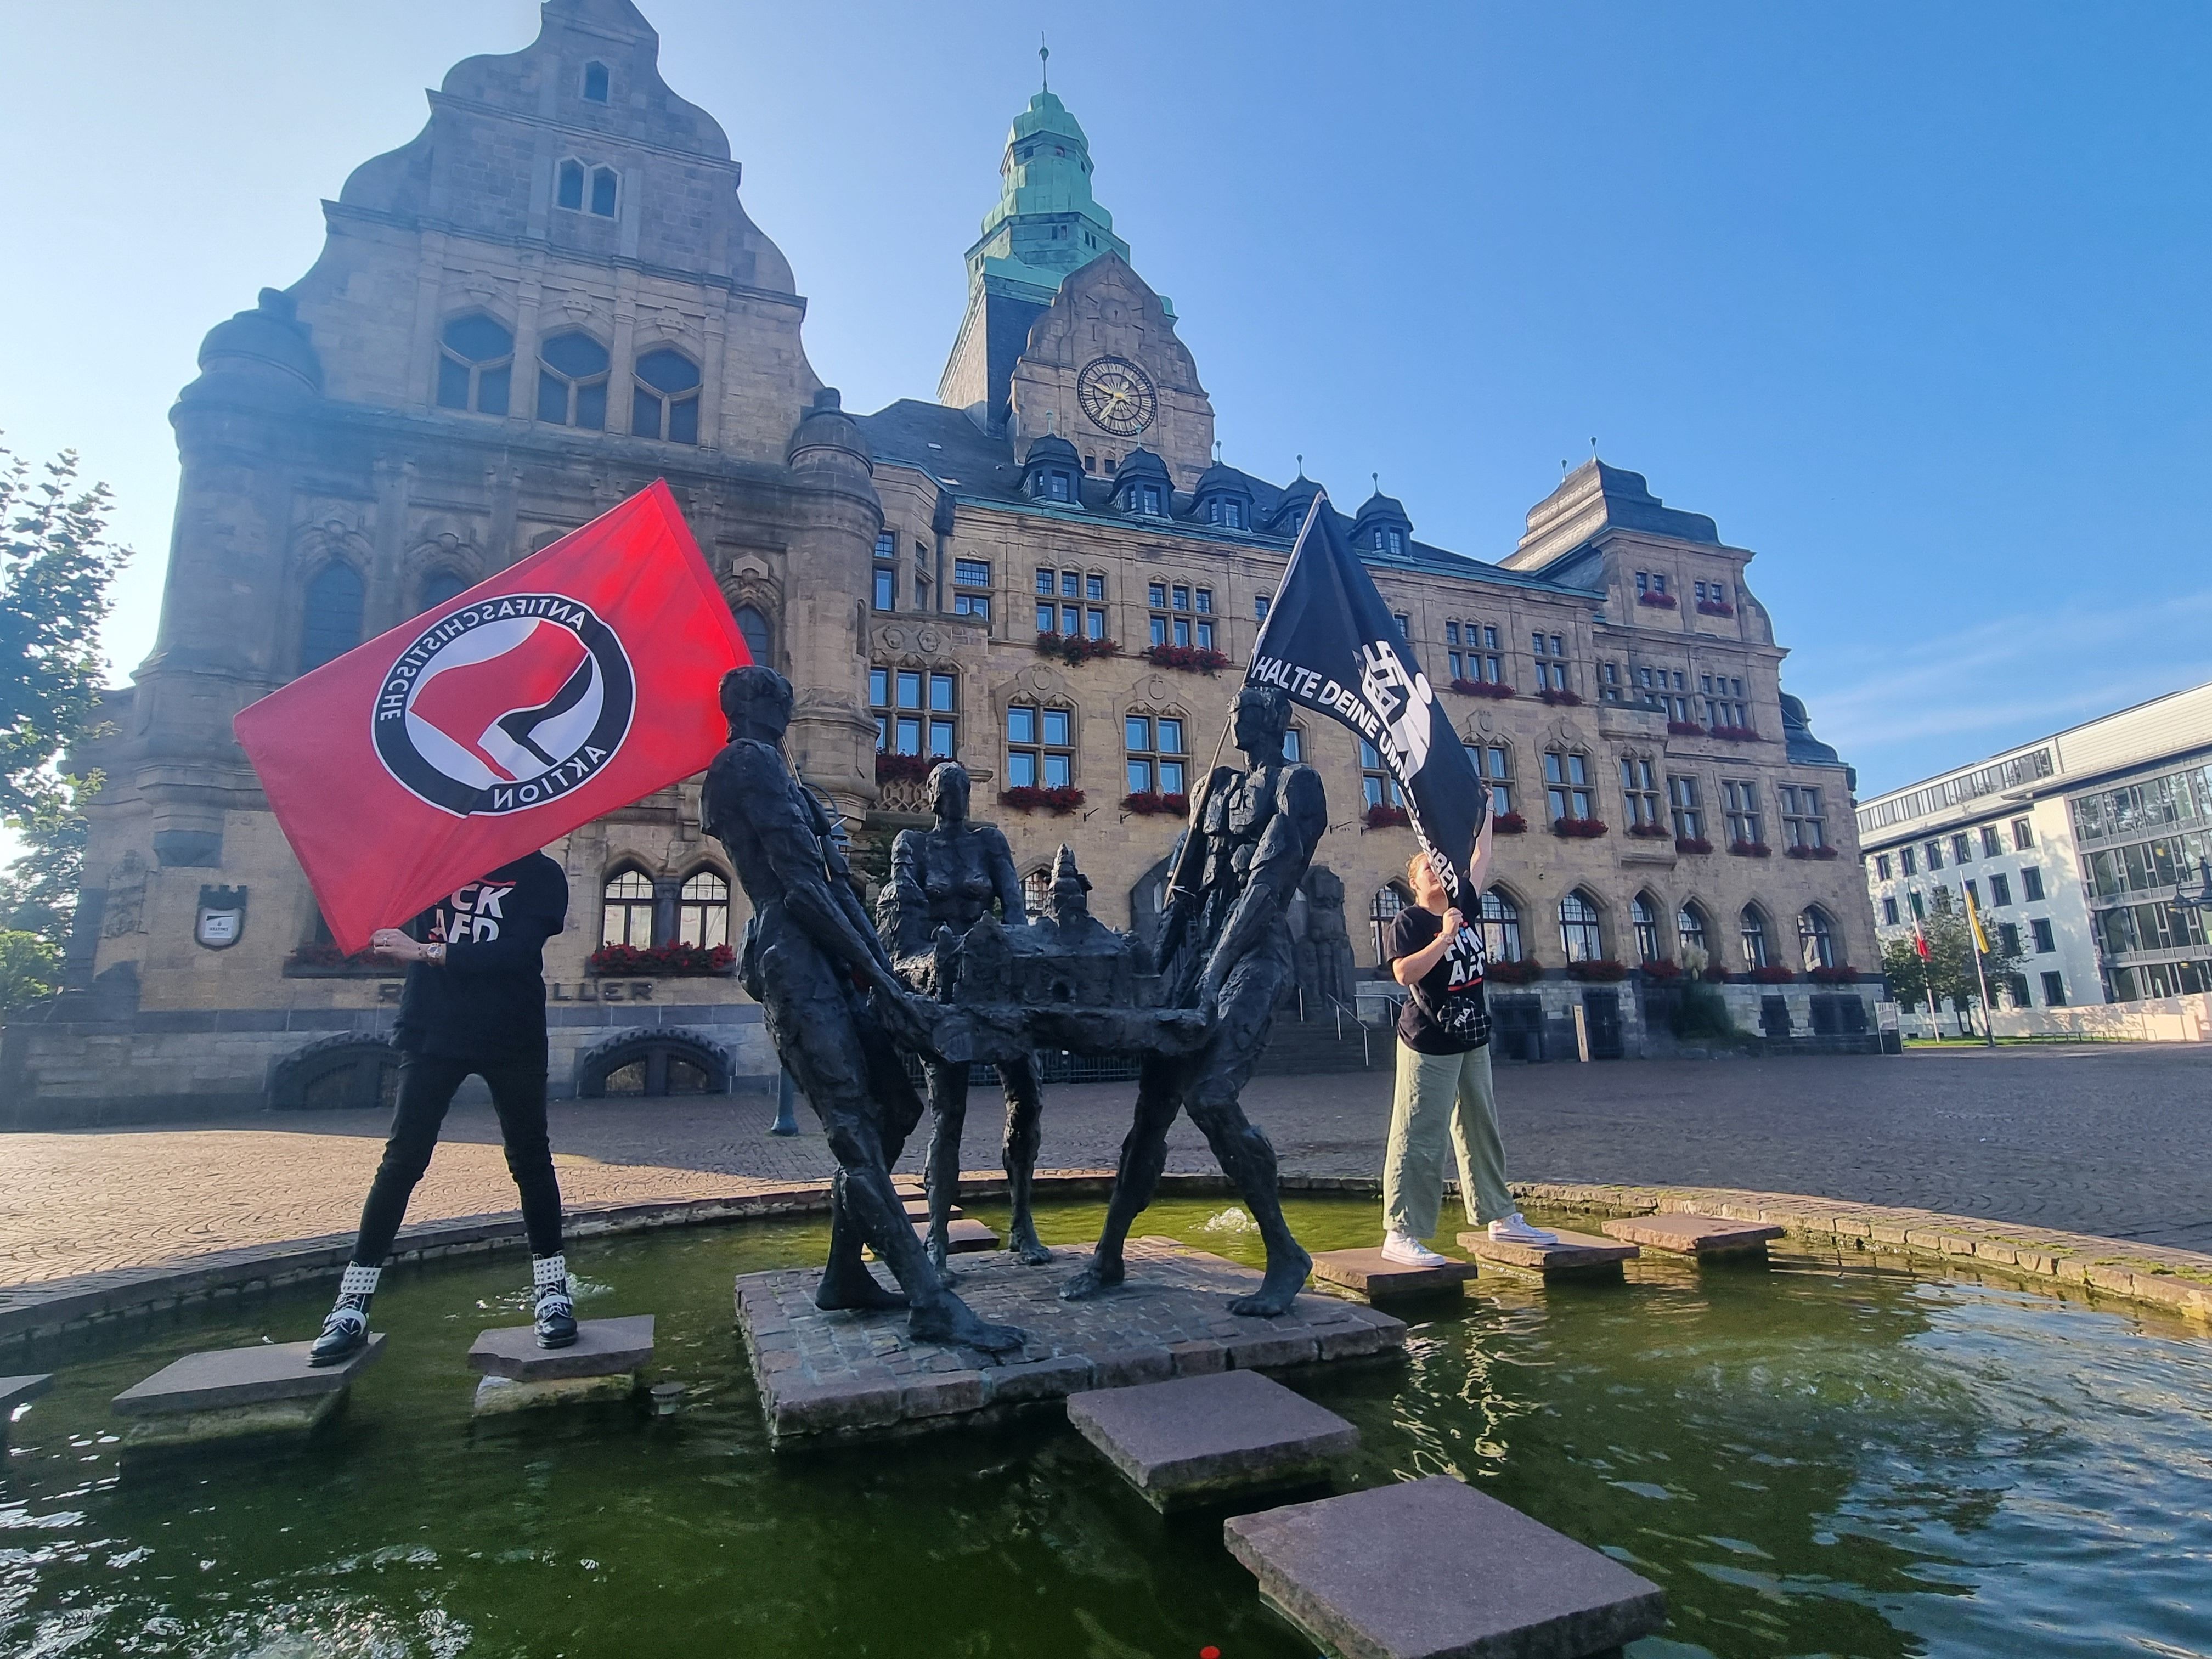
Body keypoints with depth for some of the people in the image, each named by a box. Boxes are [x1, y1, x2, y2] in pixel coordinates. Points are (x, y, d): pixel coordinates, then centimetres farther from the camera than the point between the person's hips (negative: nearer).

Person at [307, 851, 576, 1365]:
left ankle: (552, 1293, 15)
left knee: (530, 1159, 5)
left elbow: (516, 952, -15)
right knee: (401, 1161, 0)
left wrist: (427, 953, -19)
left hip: (513, 1038, -2)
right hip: (432, 1032, 2)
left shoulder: (541, 874, -2)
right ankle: (351, 1308, 11)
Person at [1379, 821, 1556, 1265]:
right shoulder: (1410, 920, -10)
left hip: (1473, 1040, 8)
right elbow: (1404, 973, -23)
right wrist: (1445, 937, -22)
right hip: (1429, 1044, -8)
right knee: (1419, 1138, -8)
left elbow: (1482, 857, 19)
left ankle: (1500, 1217, 29)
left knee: (1482, 1130, 17)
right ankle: (1400, 1235, -4)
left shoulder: (1462, 904, 9)